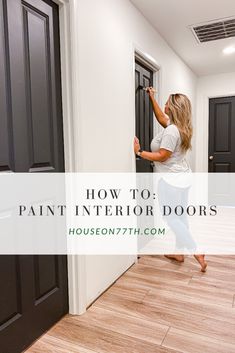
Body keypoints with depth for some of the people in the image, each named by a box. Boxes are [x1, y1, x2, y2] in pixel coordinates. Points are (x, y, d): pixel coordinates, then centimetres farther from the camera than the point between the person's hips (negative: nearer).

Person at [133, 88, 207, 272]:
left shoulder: (171, 131, -21)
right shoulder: (179, 127, 9)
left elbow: (162, 156, -21)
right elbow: (161, 118, 25)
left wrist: (139, 152, -16)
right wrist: (152, 98, 26)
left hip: (172, 180, -10)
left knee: (171, 218, 0)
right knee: (179, 216, 13)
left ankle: (196, 251, 3)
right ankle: (180, 252, 24)